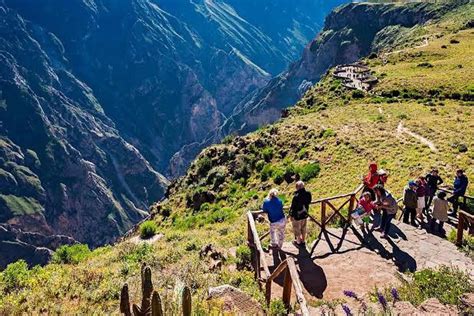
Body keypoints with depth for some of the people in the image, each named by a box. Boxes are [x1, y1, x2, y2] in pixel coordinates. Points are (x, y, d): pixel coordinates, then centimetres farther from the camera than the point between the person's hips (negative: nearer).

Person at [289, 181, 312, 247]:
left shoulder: (296, 196, -32)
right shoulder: (308, 194, -16)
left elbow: (293, 207, -22)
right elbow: (308, 202, 2)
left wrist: (291, 215, -8)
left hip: (297, 215, -5)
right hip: (305, 214, 5)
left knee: (297, 229, 17)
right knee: (303, 228, 24)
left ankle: (298, 242, 35)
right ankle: (303, 241, 41)